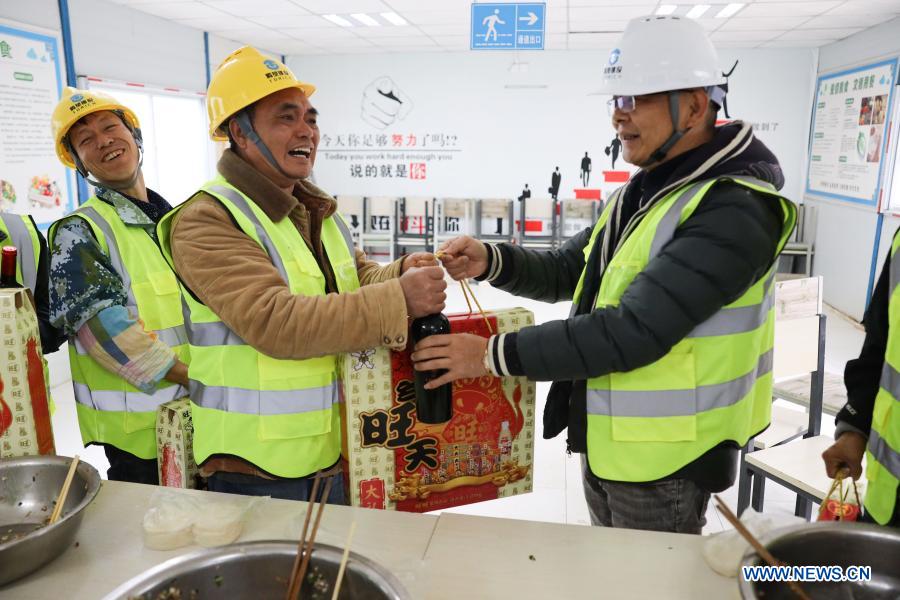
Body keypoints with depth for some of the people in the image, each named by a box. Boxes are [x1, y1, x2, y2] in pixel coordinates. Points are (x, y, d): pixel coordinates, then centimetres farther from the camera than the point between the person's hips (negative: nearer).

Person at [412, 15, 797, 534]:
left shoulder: (733, 211, -22)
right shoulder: (643, 193, 6)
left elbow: (633, 332, -30)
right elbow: (568, 272, 9)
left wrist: (495, 355, -27)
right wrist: (492, 262, -10)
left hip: (664, 458, -8)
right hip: (606, 439, 8)